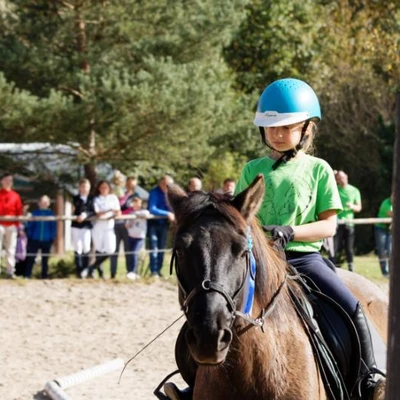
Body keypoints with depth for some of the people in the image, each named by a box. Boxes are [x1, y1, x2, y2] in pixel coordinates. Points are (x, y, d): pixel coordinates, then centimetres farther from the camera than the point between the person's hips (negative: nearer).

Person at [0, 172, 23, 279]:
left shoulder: (15, 196, 11)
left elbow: (19, 212, 11)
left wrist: (19, 226, 7)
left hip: (12, 226, 3)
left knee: (11, 250, 4)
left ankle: (10, 271, 6)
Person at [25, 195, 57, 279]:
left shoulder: (51, 214, 4)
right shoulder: (35, 213, 3)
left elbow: (54, 227, 6)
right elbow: (29, 225, 5)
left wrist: (52, 237, -2)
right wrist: (29, 235, -1)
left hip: (46, 240, 1)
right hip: (35, 240, -1)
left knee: (45, 259, 8)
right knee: (31, 257, -4)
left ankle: (44, 275, 16)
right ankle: (27, 275, -2)